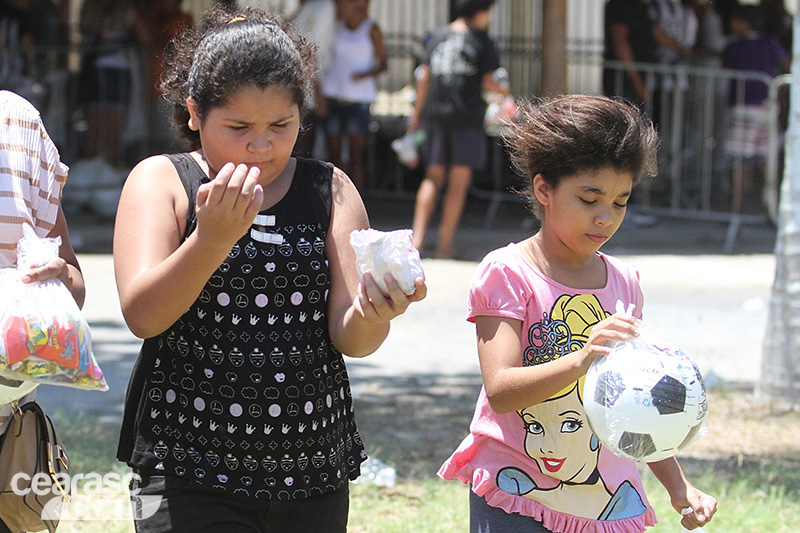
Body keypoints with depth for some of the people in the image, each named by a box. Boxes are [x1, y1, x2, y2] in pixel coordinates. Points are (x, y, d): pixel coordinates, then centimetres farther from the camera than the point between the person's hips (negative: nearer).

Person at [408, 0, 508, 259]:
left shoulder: (438, 36, 10)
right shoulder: (481, 41, -4)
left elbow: (423, 77, 10)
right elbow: (488, 82, -7)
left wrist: (417, 114, 16)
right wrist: (503, 91, 14)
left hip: (435, 113, 5)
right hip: (467, 116, -5)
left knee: (433, 177, 12)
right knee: (459, 181, 2)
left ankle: (418, 235, -1)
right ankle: (445, 242, 2)